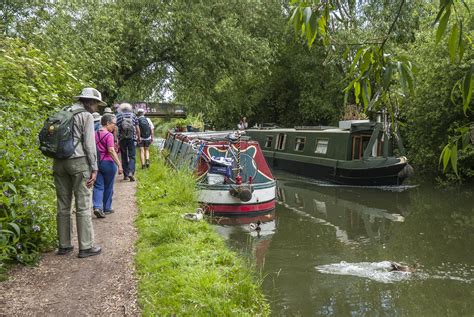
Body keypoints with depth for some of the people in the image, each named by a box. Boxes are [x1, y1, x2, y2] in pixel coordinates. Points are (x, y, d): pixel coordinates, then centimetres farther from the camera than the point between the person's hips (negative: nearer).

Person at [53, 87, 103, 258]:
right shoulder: (86, 116, -4)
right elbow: (89, 144, -10)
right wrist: (94, 169, -8)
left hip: (59, 162, 7)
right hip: (78, 162, -7)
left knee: (63, 206, 11)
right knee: (83, 206, -1)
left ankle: (64, 245, 17)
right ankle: (85, 247, 2)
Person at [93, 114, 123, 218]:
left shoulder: (95, 134, 8)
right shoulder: (109, 135, -13)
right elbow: (111, 151, -22)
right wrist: (119, 165, -24)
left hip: (96, 162, 5)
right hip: (108, 163, -5)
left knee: (98, 186, 5)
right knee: (108, 187, 10)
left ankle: (97, 207, -11)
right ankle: (107, 208, 20)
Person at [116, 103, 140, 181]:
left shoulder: (118, 115, 5)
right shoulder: (133, 115, 7)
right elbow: (137, 128, 5)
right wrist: (139, 137, 15)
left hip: (122, 138, 1)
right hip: (132, 138, 0)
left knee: (124, 157, 10)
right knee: (132, 156, 2)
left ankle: (126, 175, 13)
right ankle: (131, 172, -18)